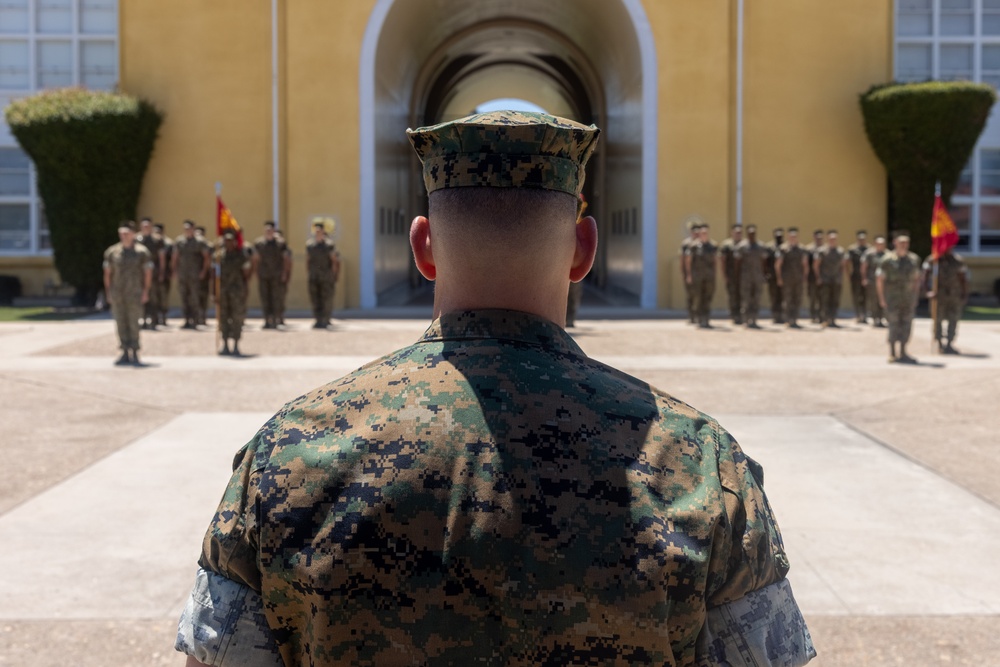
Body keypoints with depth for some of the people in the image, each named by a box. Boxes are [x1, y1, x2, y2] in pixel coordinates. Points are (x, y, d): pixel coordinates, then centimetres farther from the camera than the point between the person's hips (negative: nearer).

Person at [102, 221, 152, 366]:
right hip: (117, 294, 3)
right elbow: (107, 273, 13)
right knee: (121, 323, 3)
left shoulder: (142, 251, 1)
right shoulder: (112, 252, 8)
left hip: (134, 294, -3)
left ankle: (135, 353, 3)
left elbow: (148, 272, 2)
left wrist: (145, 292, -4)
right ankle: (125, 353, 9)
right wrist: (108, 292, 8)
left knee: (133, 323, -5)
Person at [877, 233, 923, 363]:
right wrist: (882, 299, -6)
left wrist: (916, 297, 8)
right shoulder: (887, 260, -5)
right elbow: (879, 280, -3)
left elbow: (917, 279, 14)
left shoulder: (914, 259, 8)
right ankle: (892, 354, 3)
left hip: (908, 299, 4)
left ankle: (903, 353, 13)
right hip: (892, 299, -4)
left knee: (906, 325, 4)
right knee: (894, 325, -6)